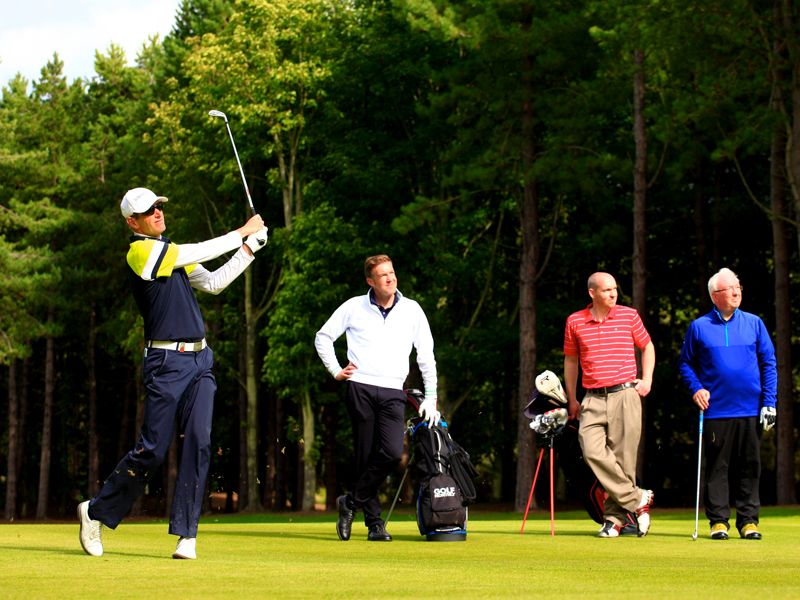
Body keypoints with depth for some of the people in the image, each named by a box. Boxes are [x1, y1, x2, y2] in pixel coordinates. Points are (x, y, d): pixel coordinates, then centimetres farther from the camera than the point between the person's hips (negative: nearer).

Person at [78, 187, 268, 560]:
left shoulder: (173, 255, 19)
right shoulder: (141, 251, -7)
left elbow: (214, 282, 19)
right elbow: (201, 252, -11)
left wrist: (249, 249, 11)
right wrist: (243, 233, -1)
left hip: (199, 361, 7)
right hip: (166, 362, -7)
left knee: (198, 442, -7)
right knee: (152, 449, -5)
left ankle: (186, 535, -6)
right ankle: (96, 512, 15)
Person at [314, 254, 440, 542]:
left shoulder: (412, 310, 9)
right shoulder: (354, 307, 5)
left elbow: (426, 356, 13)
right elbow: (323, 337, 15)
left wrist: (430, 398, 10)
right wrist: (336, 372, 5)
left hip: (393, 392, 1)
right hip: (360, 389, -1)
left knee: (392, 452, -17)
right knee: (366, 458, -2)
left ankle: (351, 502, 0)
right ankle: (374, 522, 6)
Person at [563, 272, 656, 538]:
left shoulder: (629, 315, 5)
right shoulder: (575, 322, 6)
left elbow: (647, 346, 19)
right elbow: (570, 359, 18)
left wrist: (647, 380, 7)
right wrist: (572, 399, 18)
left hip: (625, 394, -1)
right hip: (593, 399, 1)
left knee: (622, 456, -3)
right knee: (593, 451, -16)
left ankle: (615, 516, 8)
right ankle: (637, 498, -6)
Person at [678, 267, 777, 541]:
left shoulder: (754, 323, 7)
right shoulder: (699, 327, 4)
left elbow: (769, 363, 8)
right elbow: (685, 363, 12)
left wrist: (769, 402, 1)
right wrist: (696, 388, -5)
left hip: (750, 410, 1)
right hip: (716, 410, -1)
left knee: (749, 467, 4)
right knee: (717, 467, 1)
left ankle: (748, 520, 10)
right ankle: (718, 520, 7)